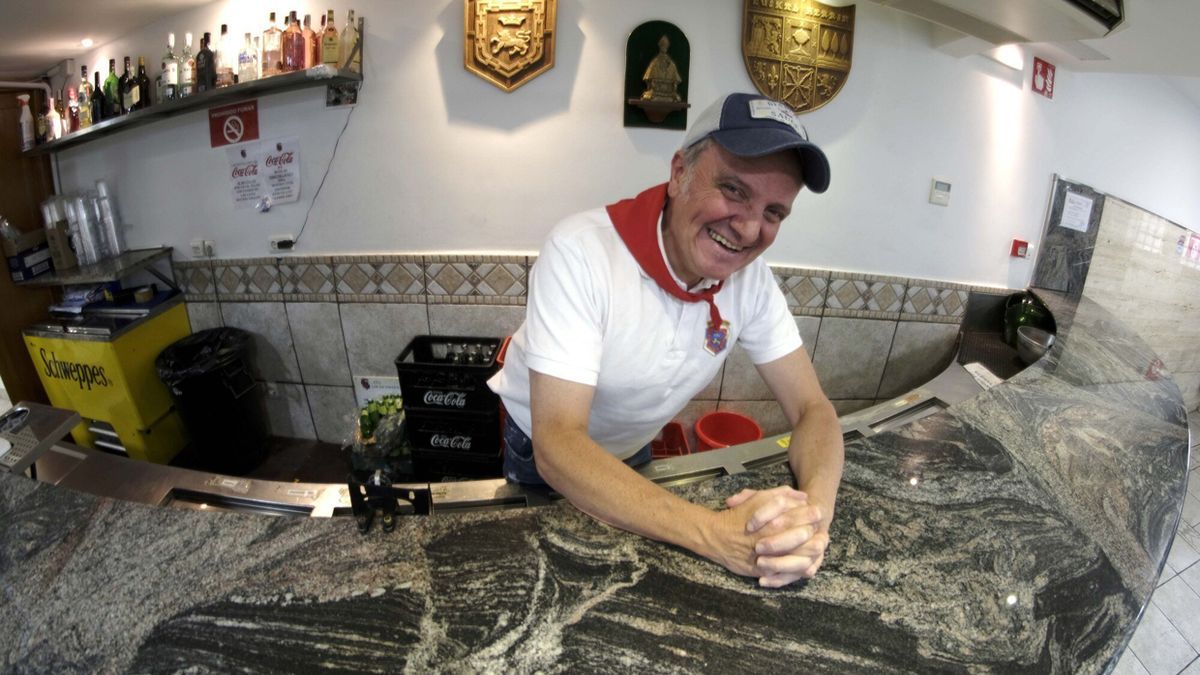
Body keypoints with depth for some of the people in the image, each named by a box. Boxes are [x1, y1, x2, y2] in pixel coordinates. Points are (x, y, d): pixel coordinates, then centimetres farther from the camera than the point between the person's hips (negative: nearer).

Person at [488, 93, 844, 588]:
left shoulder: (751, 276, -18)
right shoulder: (581, 253, -35)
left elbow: (812, 408, -16)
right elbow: (558, 445, -40)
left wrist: (815, 512, -38)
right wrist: (716, 534, -50)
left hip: (631, 454, 5)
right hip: (545, 455, -4)